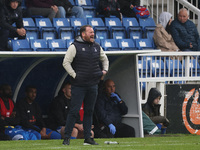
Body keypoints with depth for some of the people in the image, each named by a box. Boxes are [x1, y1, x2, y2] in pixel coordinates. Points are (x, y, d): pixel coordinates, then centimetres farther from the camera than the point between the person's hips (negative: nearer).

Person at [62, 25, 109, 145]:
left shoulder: (97, 47, 12)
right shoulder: (75, 47, -7)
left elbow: (105, 59, 28)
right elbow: (66, 63, -9)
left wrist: (105, 70, 12)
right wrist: (74, 75, -14)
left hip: (93, 85, 6)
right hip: (78, 85, -6)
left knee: (89, 112, 9)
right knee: (74, 111, -7)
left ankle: (87, 138, 13)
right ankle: (67, 138, -3)